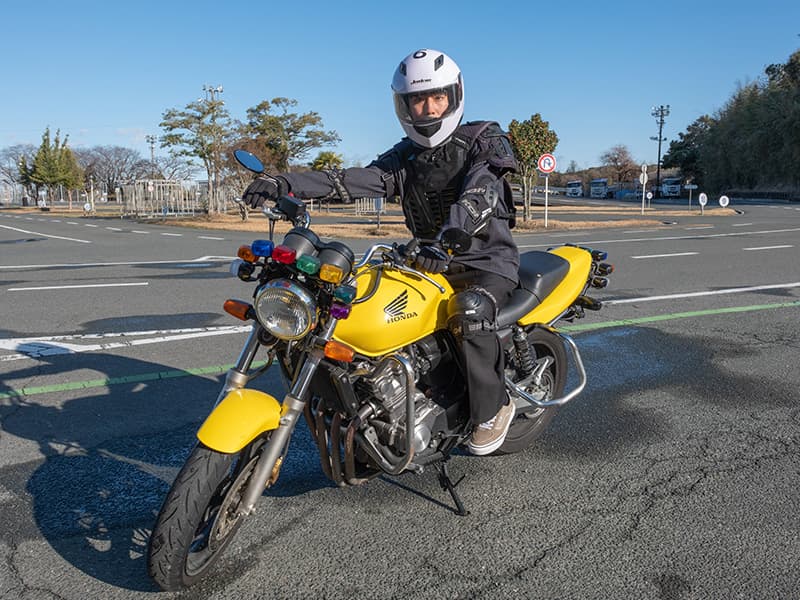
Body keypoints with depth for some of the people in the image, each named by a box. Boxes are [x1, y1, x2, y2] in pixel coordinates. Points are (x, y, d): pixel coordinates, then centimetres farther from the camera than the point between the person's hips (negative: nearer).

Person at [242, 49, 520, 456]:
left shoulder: (483, 140, -5)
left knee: (469, 312, -36)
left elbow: (480, 193, -26)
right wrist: (286, 184, -23)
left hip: (487, 260, -5)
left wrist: (447, 238, -46)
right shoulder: (404, 158, 9)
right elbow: (353, 181, -7)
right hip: (434, 262, 6)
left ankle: (493, 406, -16)